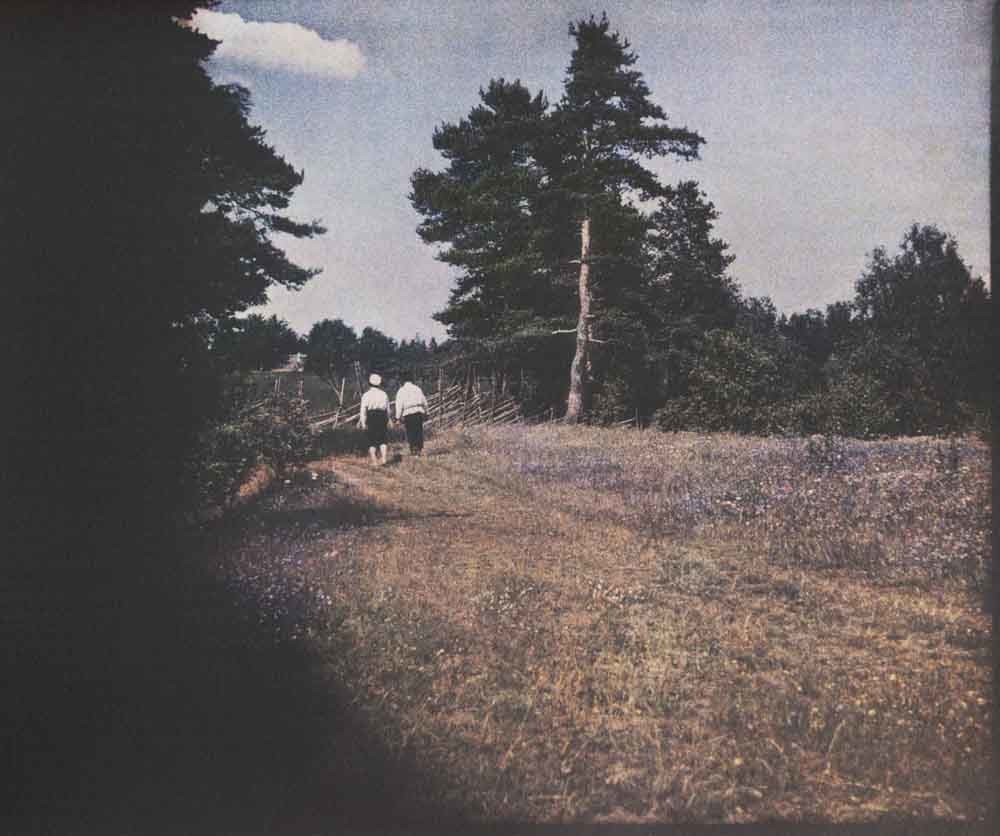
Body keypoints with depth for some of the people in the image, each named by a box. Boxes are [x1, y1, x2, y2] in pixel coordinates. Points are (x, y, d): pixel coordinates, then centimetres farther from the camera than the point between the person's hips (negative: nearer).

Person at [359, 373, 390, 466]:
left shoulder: (366, 395, -1)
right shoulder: (384, 394, 8)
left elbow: (363, 410, -8)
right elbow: (388, 409, 9)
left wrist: (363, 423, -9)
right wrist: (387, 420, 18)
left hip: (371, 416, -2)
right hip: (382, 417, 2)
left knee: (371, 440, 5)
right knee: (383, 439, 7)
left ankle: (374, 460, 4)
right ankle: (383, 457, -7)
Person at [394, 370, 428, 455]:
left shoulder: (401, 391, -3)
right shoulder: (417, 388, 8)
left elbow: (399, 405, -7)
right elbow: (424, 402, 12)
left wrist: (398, 417, -3)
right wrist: (425, 411, 24)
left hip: (408, 414, -3)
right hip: (419, 412, 3)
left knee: (410, 432, 3)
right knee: (419, 431, 8)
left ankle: (413, 448, -6)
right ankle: (419, 449, 8)